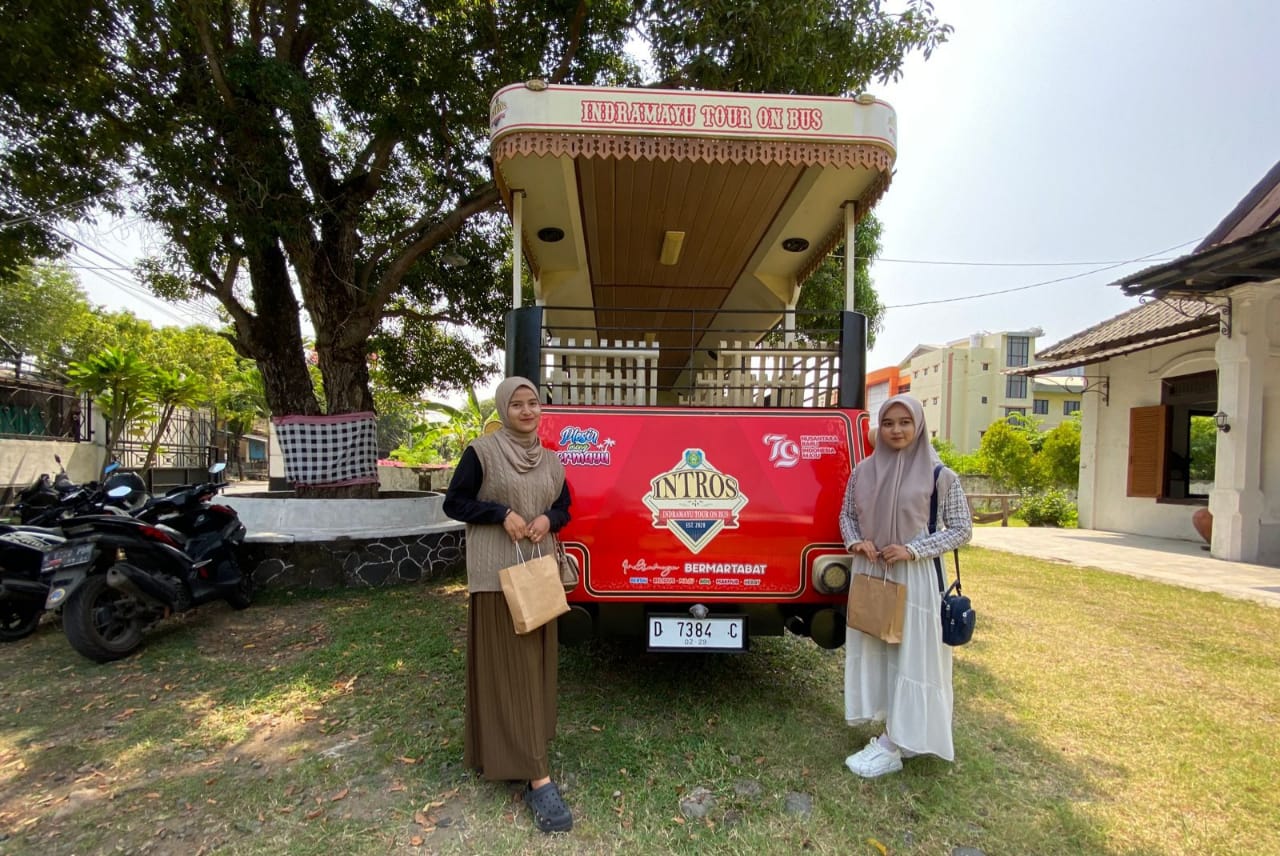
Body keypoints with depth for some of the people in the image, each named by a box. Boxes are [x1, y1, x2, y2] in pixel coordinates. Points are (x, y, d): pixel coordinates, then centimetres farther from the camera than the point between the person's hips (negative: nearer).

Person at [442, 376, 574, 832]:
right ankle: (536, 775, 1)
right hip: (498, 573, -6)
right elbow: (454, 503, -6)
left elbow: (564, 508, 15)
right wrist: (502, 513, -17)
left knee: (536, 663, 14)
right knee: (508, 667, -3)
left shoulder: (550, 460, 8)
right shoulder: (481, 451, -8)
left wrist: (548, 519, -7)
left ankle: (516, 749, 34)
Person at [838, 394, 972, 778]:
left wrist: (912, 549, -15)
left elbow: (961, 529, -4)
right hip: (869, 572, 5)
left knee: (909, 655, 2)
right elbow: (847, 514, 13)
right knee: (871, 650, 12)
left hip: (913, 576, -4)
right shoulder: (863, 471, 3)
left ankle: (893, 745, 12)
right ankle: (900, 733, 30)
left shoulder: (939, 475, -7)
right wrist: (855, 541, -8)